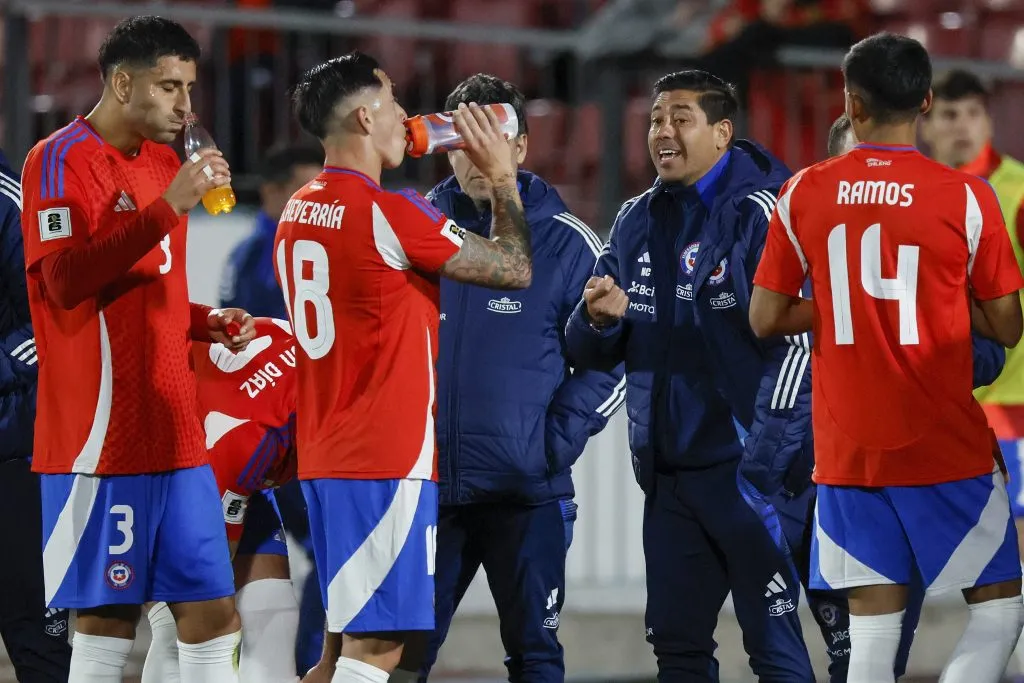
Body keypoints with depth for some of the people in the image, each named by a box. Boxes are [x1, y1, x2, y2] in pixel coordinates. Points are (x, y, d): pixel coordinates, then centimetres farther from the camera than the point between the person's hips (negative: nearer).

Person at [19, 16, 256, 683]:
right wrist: (168, 208, -26)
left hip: (175, 435, 8)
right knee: (108, 616, -5)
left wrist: (209, 322, 10)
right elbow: (64, 279, -22)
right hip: (102, 434, -8)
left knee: (213, 613, 4)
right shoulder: (62, 159, -8)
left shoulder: (163, 164, 18)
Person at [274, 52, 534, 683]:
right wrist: (502, 176, 5)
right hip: (389, 461, -9)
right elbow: (516, 270, -7)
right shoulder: (390, 213, -14)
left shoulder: (298, 215, 11)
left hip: (325, 458, 9)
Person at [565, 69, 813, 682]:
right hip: (666, 471, 7)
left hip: (745, 469, -7)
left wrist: (767, 446, -18)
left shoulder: (761, 212, -8)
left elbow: (797, 335, -13)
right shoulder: (636, 222, 13)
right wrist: (599, 319, -6)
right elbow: (590, 353, 17)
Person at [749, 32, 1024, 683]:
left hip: (847, 450, 3)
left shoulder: (803, 194, 0)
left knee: (874, 621, 5)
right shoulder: (965, 196, -8)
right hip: (945, 449, -3)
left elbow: (765, 318, 5)